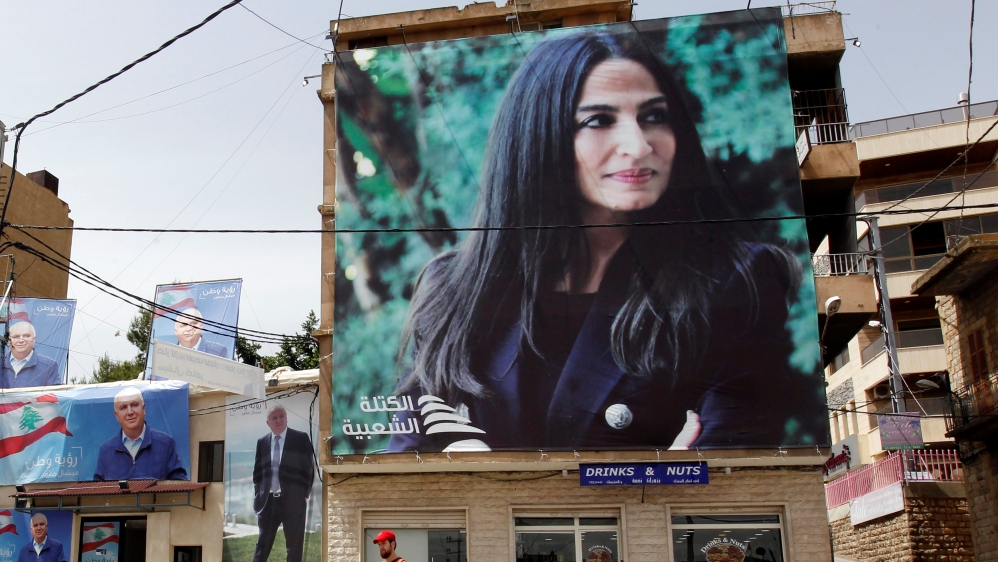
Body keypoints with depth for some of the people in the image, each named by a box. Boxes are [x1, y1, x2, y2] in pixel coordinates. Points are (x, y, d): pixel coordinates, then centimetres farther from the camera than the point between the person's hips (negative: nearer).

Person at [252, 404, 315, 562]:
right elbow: (257, 470, 14)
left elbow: (308, 469, -1)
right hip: (268, 500, 3)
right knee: (263, 543, 6)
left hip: (293, 500, -3)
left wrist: (305, 494, -6)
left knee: (294, 545, 4)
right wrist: (257, 494, 5)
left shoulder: (301, 438, -1)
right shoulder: (262, 442, 10)